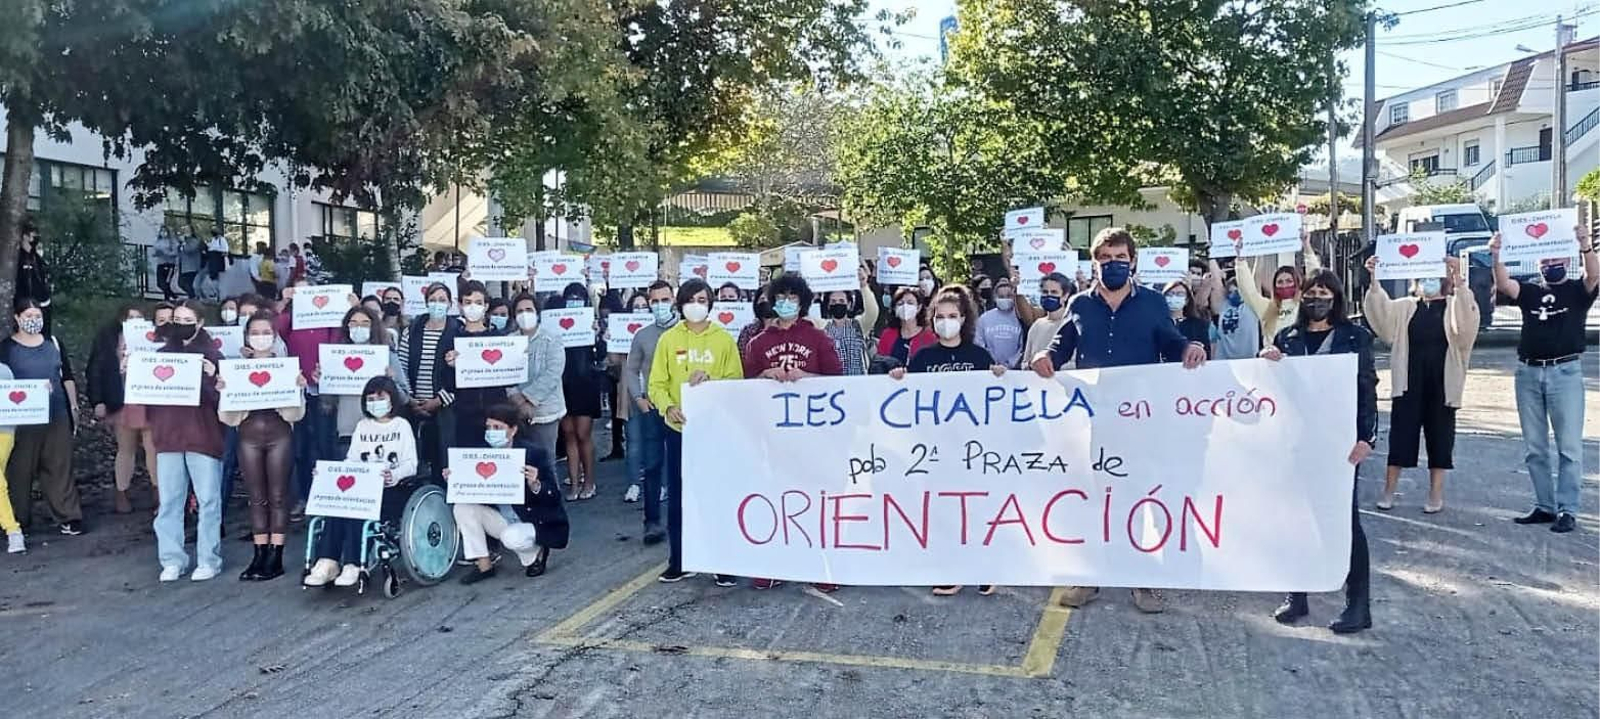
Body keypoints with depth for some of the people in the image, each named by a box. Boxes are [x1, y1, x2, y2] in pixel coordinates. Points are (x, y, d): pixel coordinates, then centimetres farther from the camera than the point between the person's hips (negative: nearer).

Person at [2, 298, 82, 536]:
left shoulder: (53, 343, 10)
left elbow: (68, 377, 13)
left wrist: (74, 406, 9)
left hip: (57, 416, 2)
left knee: (59, 467, 4)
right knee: (21, 469, 2)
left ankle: (68, 517, 6)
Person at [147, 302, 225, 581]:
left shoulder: (211, 356, 1)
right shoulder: (160, 355, 12)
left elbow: (223, 398, -4)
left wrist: (212, 377, -21)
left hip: (203, 437, -3)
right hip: (168, 437, 4)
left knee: (208, 500, 0)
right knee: (169, 502, 6)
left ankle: (209, 560, 6)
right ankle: (172, 560, 13)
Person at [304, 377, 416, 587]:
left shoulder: (402, 425, 10)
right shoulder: (362, 426, 24)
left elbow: (411, 464, -2)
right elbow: (351, 460, 15)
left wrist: (394, 475, -24)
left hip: (391, 489, -4)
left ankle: (351, 564, -37)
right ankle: (327, 561, -35)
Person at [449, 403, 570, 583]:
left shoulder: (534, 453, -18)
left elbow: (554, 498, -19)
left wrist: (535, 485, -39)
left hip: (536, 523, -5)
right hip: (502, 519, 6)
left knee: (511, 538, -34)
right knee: (463, 508, -12)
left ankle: (536, 554, 3)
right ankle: (483, 566, -2)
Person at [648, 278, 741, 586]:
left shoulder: (724, 339, 1)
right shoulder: (668, 339, 4)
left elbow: (736, 382, -2)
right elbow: (657, 384, 1)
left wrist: (710, 379, -18)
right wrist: (668, 406, -16)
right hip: (679, 428, 2)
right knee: (678, 497, 8)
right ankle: (679, 561, 20)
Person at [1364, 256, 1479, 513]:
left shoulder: (1453, 306, 3)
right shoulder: (1405, 307, 9)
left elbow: (1467, 320, -19)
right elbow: (1381, 312, -7)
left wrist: (1458, 279, -31)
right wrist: (1375, 281, -22)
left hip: (1441, 383, -1)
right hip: (1409, 382, 1)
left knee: (1439, 437, 5)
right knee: (1401, 436, 4)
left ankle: (1435, 495, 14)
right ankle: (1388, 492, 9)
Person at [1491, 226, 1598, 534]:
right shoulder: (1529, 291, 11)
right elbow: (1504, 285, -8)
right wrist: (1496, 257, -25)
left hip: (1566, 372, -4)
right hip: (1528, 373, 4)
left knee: (1569, 447, -2)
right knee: (1535, 448, 8)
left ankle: (1567, 510, 1)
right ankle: (1544, 506, 17)